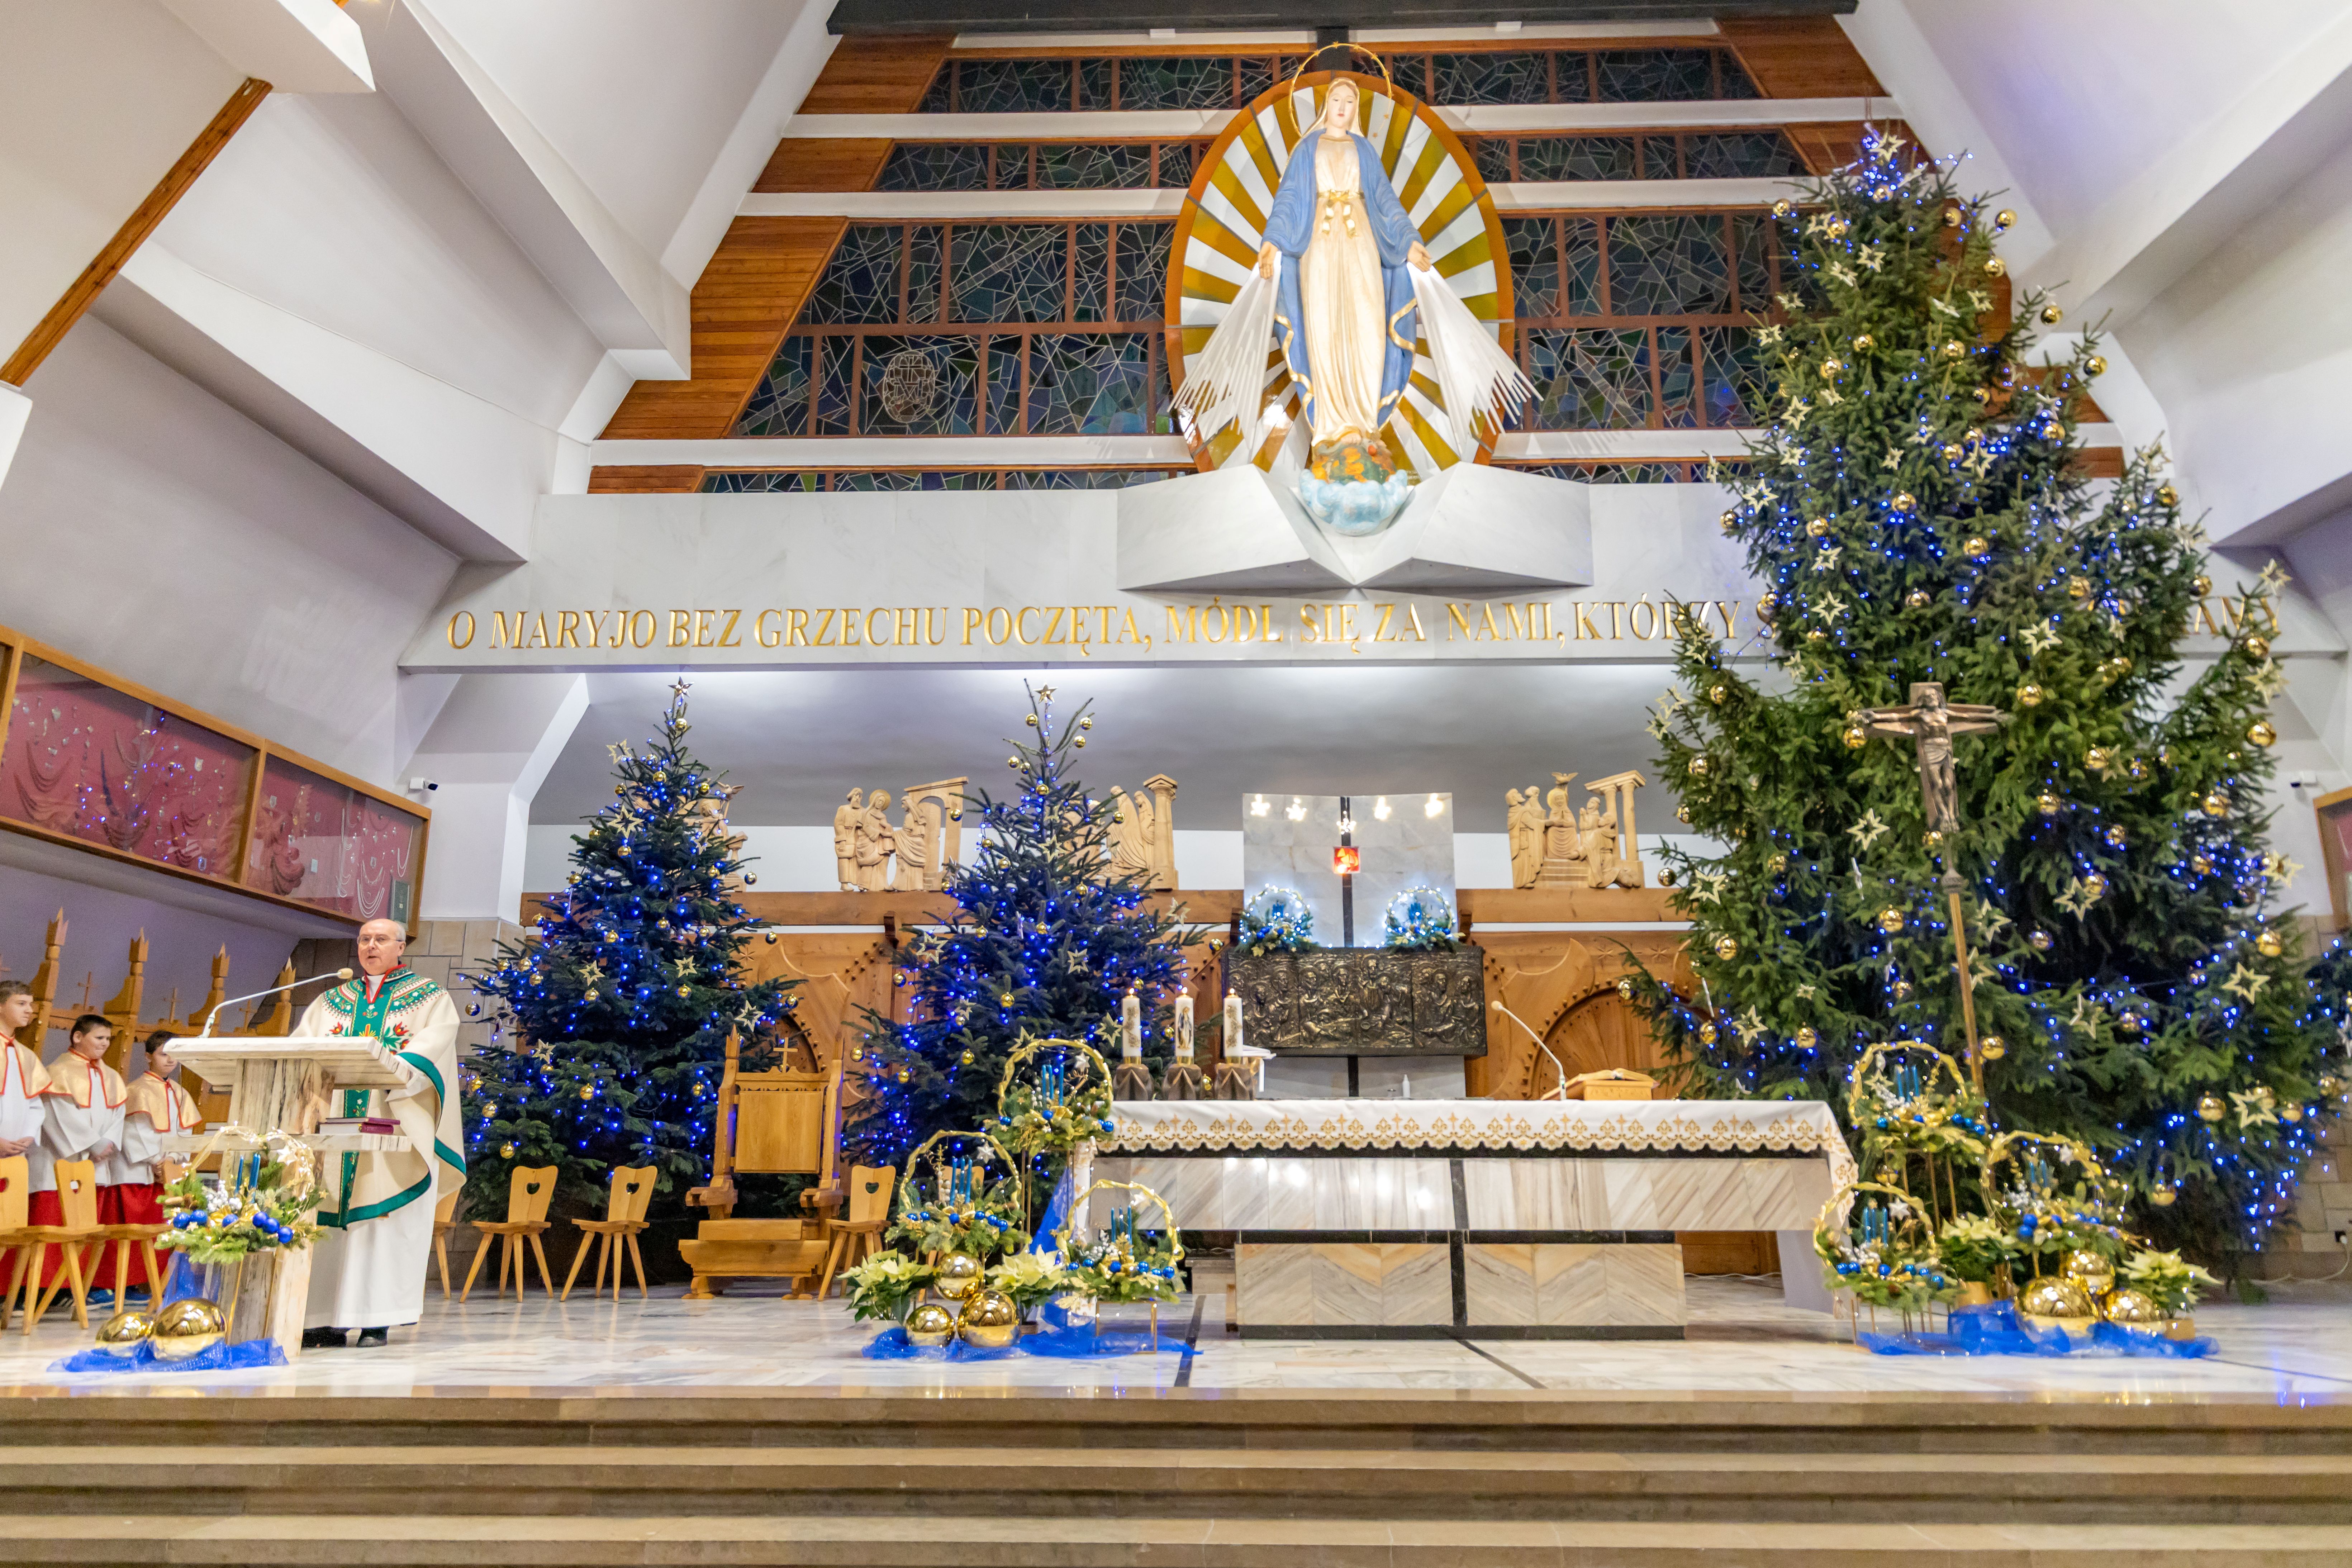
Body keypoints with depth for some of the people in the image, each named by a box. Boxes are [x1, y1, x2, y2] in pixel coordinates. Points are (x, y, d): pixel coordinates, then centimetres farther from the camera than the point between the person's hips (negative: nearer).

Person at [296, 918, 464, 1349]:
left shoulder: (430, 998, 8)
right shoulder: (333, 1001, 21)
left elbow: (433, 1045, -8)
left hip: (395, 1125, -4)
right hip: (334, 1125, 4)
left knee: (385, 1223, -7)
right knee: (327, 1222, -1)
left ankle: (377, 1320, -5)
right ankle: (325, 1318, 3)